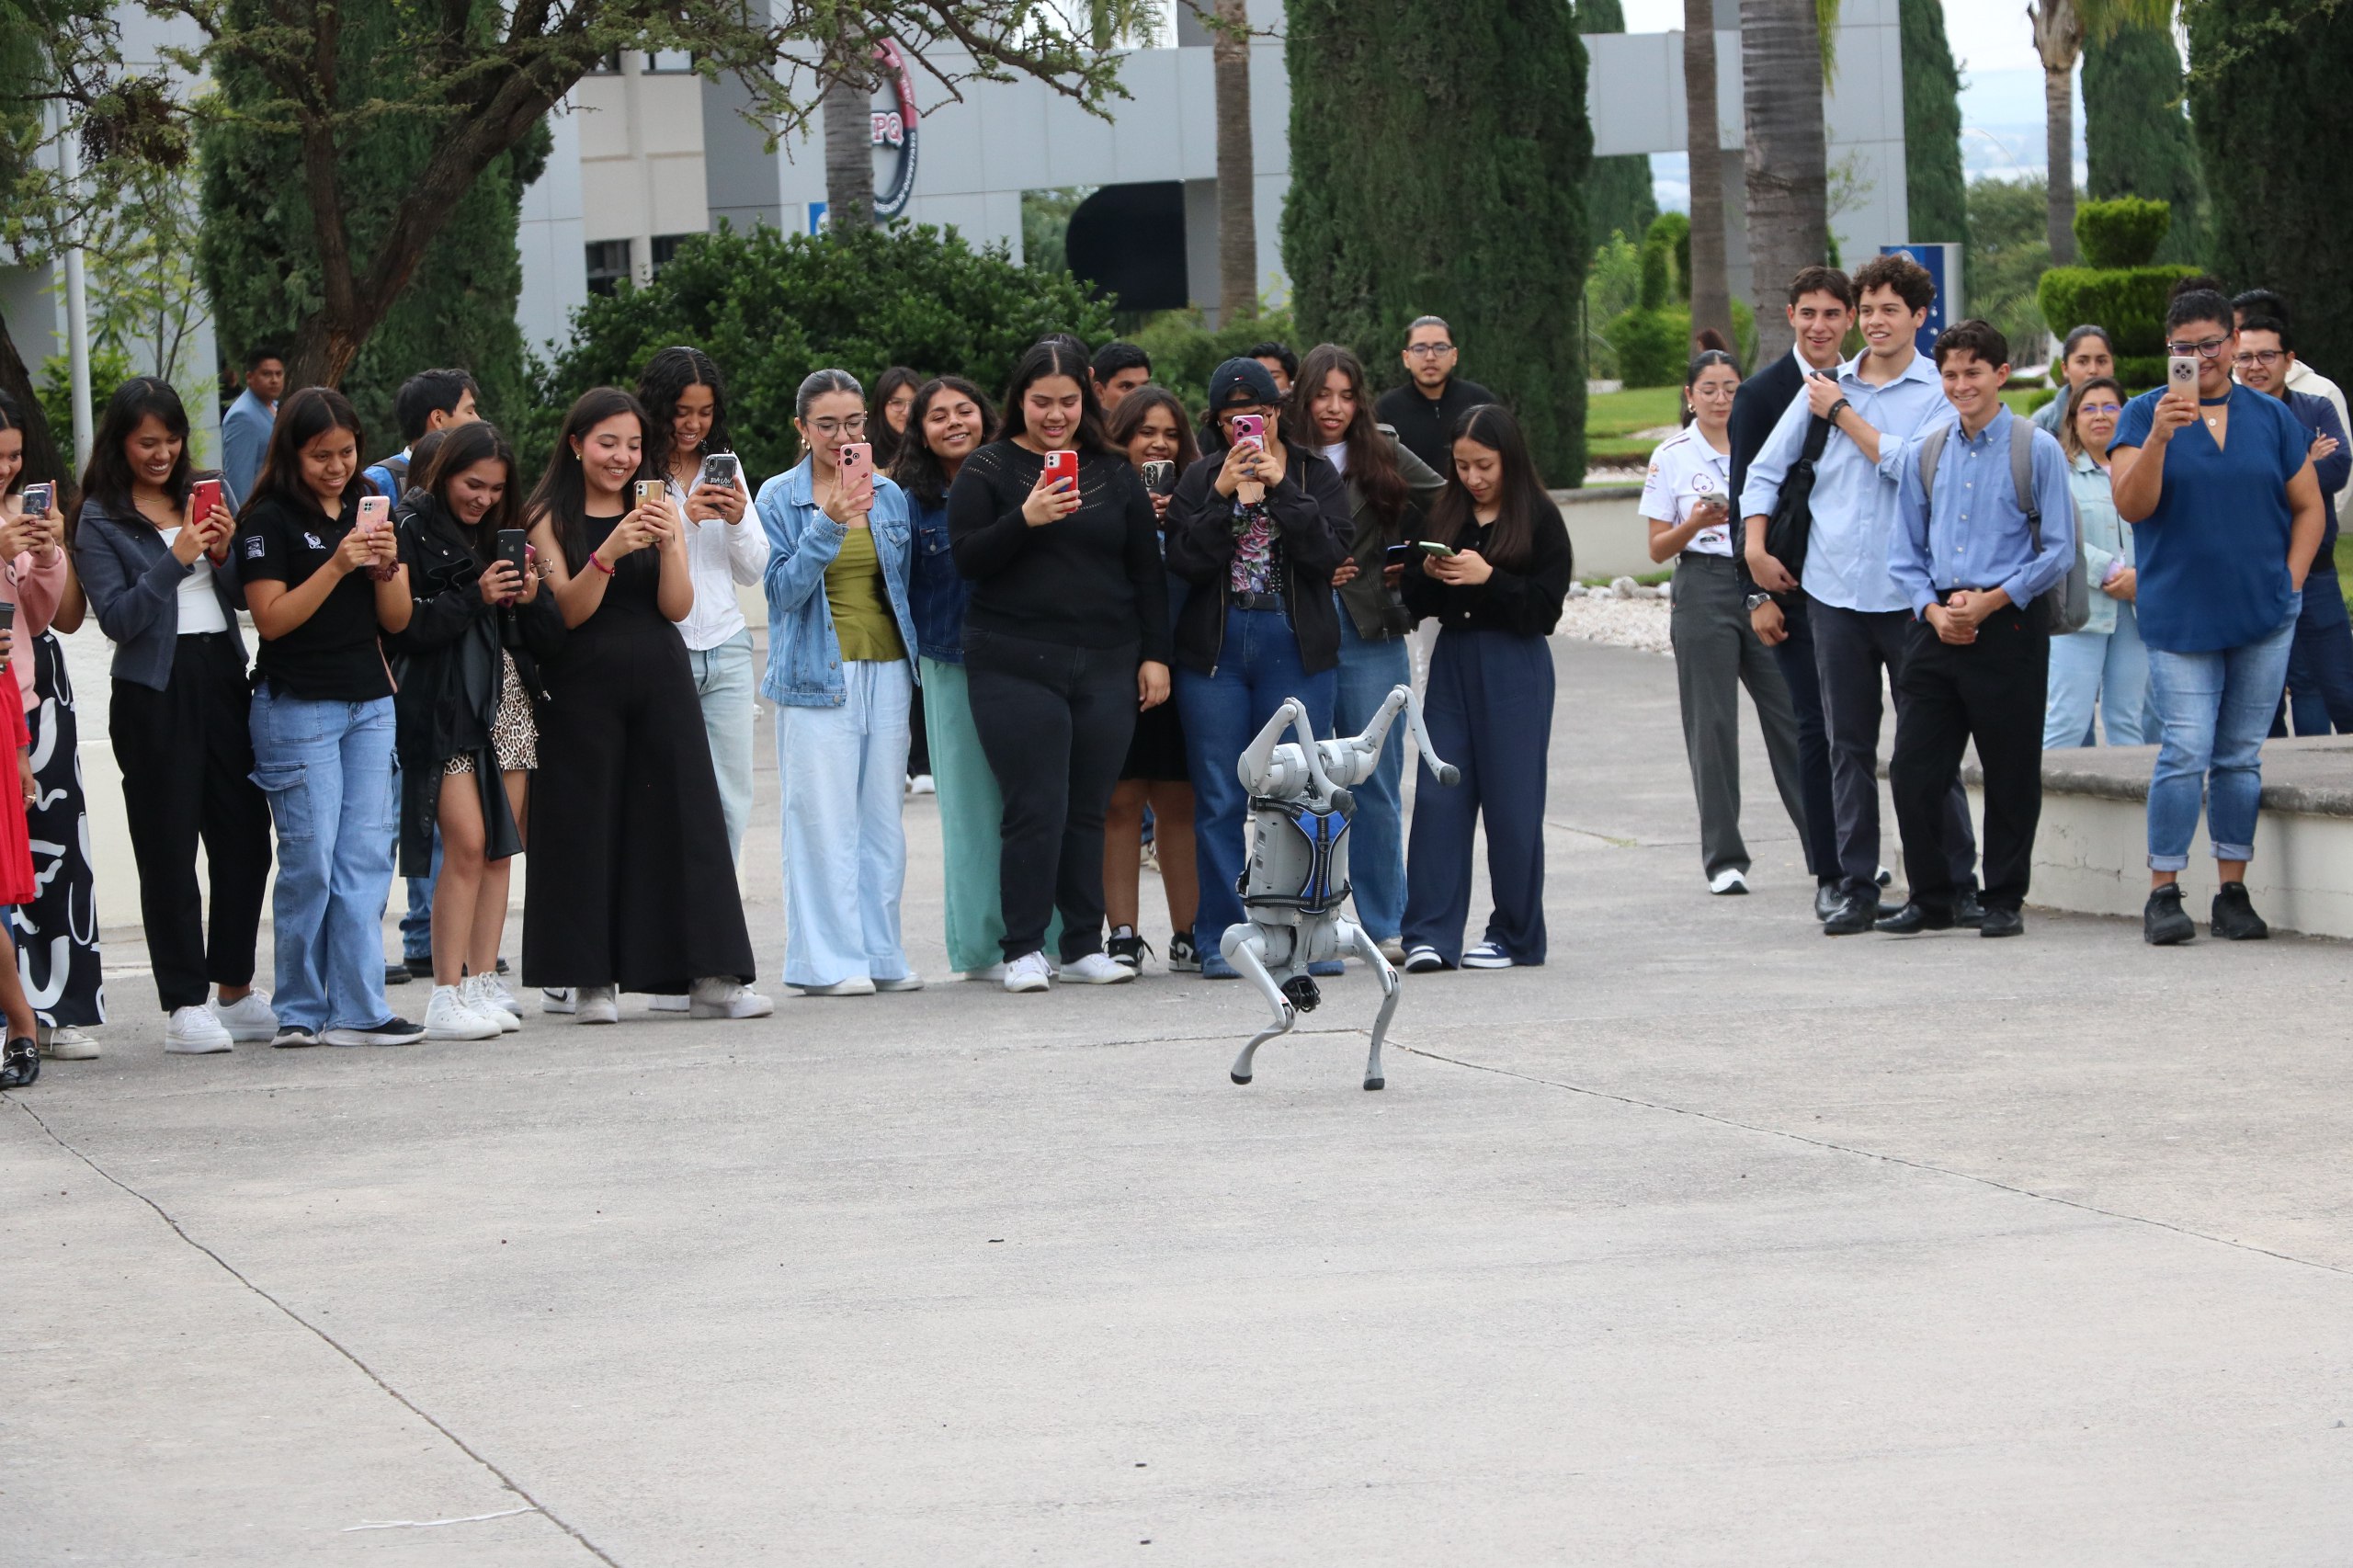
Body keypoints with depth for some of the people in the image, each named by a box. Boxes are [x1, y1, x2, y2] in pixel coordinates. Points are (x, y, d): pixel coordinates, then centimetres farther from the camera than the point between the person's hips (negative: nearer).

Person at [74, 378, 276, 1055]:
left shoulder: (202, 496, 13)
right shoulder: (101, 521, -1)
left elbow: (247, 597, 13)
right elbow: (116, 617, -11)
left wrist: (223, 555, -6)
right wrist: (176, 560, -17)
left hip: (222, 676, 5)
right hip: (156, 689, -5)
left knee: (245, 838, 7)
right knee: (169, 850, -1)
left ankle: (236, 991, 18)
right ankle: (185, 1005, 3)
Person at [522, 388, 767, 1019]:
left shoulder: (659, 508, 9)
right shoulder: (550, 517, 1)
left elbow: (677, 607, 1)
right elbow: (565, 611, -8)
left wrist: (668, 544, -15)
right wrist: (610, 552, -22)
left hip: (660, 684, 3)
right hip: (582, 691, -3)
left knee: (684, 818, -1)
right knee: (588, 826, -2)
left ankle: (711, 976, -2)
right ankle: (589, 979, 4)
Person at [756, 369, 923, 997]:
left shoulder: (889, 495, 12)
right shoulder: (779, 498, 0)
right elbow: (783, 588, -10)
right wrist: (828, 526, -22)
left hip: (887, 670, 4)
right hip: (817, 674, -4)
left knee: (883, 816, 5)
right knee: (824, 819, -7)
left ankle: (881, 954, 10)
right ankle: (828, 961, -5)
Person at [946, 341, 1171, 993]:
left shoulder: (1114, 475, 13)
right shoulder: (988, 469, 3)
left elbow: (1147, 572, 16)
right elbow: (965, 558, -6)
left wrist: (1155, 655, 9)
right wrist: (1026, 520, -20)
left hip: (1105, 667, 3)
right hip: (1016, 665, -3)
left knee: (1088, 811, 5)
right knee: (1037, 810, -8)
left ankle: (1085, 946, 12)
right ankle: (1024, 950, -1)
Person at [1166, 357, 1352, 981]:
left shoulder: (1314, 474, 5)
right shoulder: (1199, 480, 6)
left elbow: (1330, 552, -9)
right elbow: (1184, 561, -6)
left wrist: (1281, 487, -15)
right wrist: (1222, 496, -15)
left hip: (1297, 650, -1)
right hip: (1214, 651, 1)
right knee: (1219, 800, 1)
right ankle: (1220, 940, 4)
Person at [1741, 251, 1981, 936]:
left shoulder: (1940, 392, 0)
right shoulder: (1826, 387, 11)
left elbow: (1911, 464, -15)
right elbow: (1766, 468, 17)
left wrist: (1843, 415, -6)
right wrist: (1755, 547, 6)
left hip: (1909, 591, -3)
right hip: (1835, 590, 3)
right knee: (1849, 745, 6)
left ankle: (1955, 883, 5)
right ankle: (1856, 886, 10)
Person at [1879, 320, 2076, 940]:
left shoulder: (2037, 451, -1)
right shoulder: (1923, 456, 11)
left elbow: (2059, 551, -3)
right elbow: (1904, 552, 15)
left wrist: (1989, 602, -11)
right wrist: (1934, 610, -3)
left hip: (2010, 626, -4)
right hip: (1938, 627, 4)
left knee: (2010, 773, 1)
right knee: (1913, 769, 0)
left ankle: (2005, 900, 11)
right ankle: (1930, 897, 12)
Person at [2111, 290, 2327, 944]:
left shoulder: (2270, 417, 9)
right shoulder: (2145, 414, 1)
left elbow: (2309, 506, 14)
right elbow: (2132, 506, -10)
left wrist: (2290, 583, 2)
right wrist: (2158, 437, -24)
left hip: (2264, 618, 3)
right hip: (2179, 616, -3)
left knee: (2241, 756, 5)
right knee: (2186, 752, -11)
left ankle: (2233, 893, 11)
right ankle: (2163, 895, -6)